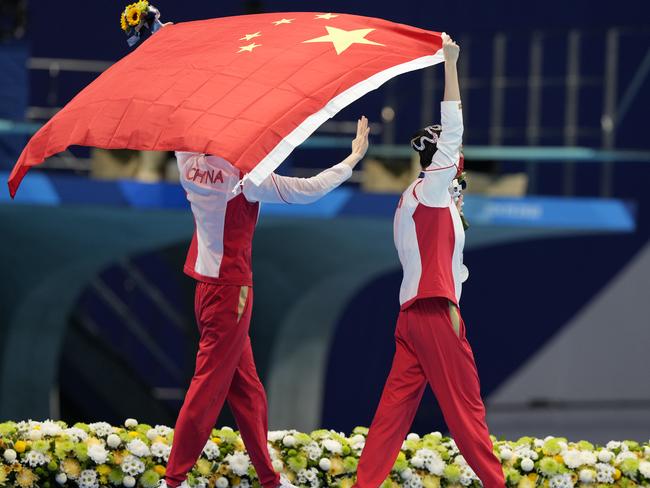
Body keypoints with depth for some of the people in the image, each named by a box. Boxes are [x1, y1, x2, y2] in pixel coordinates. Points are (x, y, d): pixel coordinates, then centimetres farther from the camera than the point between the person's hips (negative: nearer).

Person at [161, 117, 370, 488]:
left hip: (205, 287, 8)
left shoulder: (190, 161, 1)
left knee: (247, 390, 13)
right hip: (231, 290, -8)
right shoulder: (245, 175, -17)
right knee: (209, 388, -3)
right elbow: (307, 190, -15)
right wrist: (352, 160, -3)